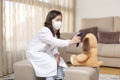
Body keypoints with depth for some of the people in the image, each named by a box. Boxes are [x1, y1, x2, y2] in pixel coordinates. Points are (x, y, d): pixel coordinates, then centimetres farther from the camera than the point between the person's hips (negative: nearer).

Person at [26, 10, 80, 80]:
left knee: (59, 61, -8)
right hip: (34, 53, -8)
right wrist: (71, 42, -50)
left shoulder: (55, 33, 4)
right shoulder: (44, 31, -25)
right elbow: (54, 42, -41)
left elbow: (54, 47, -1)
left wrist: (57, 55, -22)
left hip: (44, 53, 8)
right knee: (51, 63, -25)